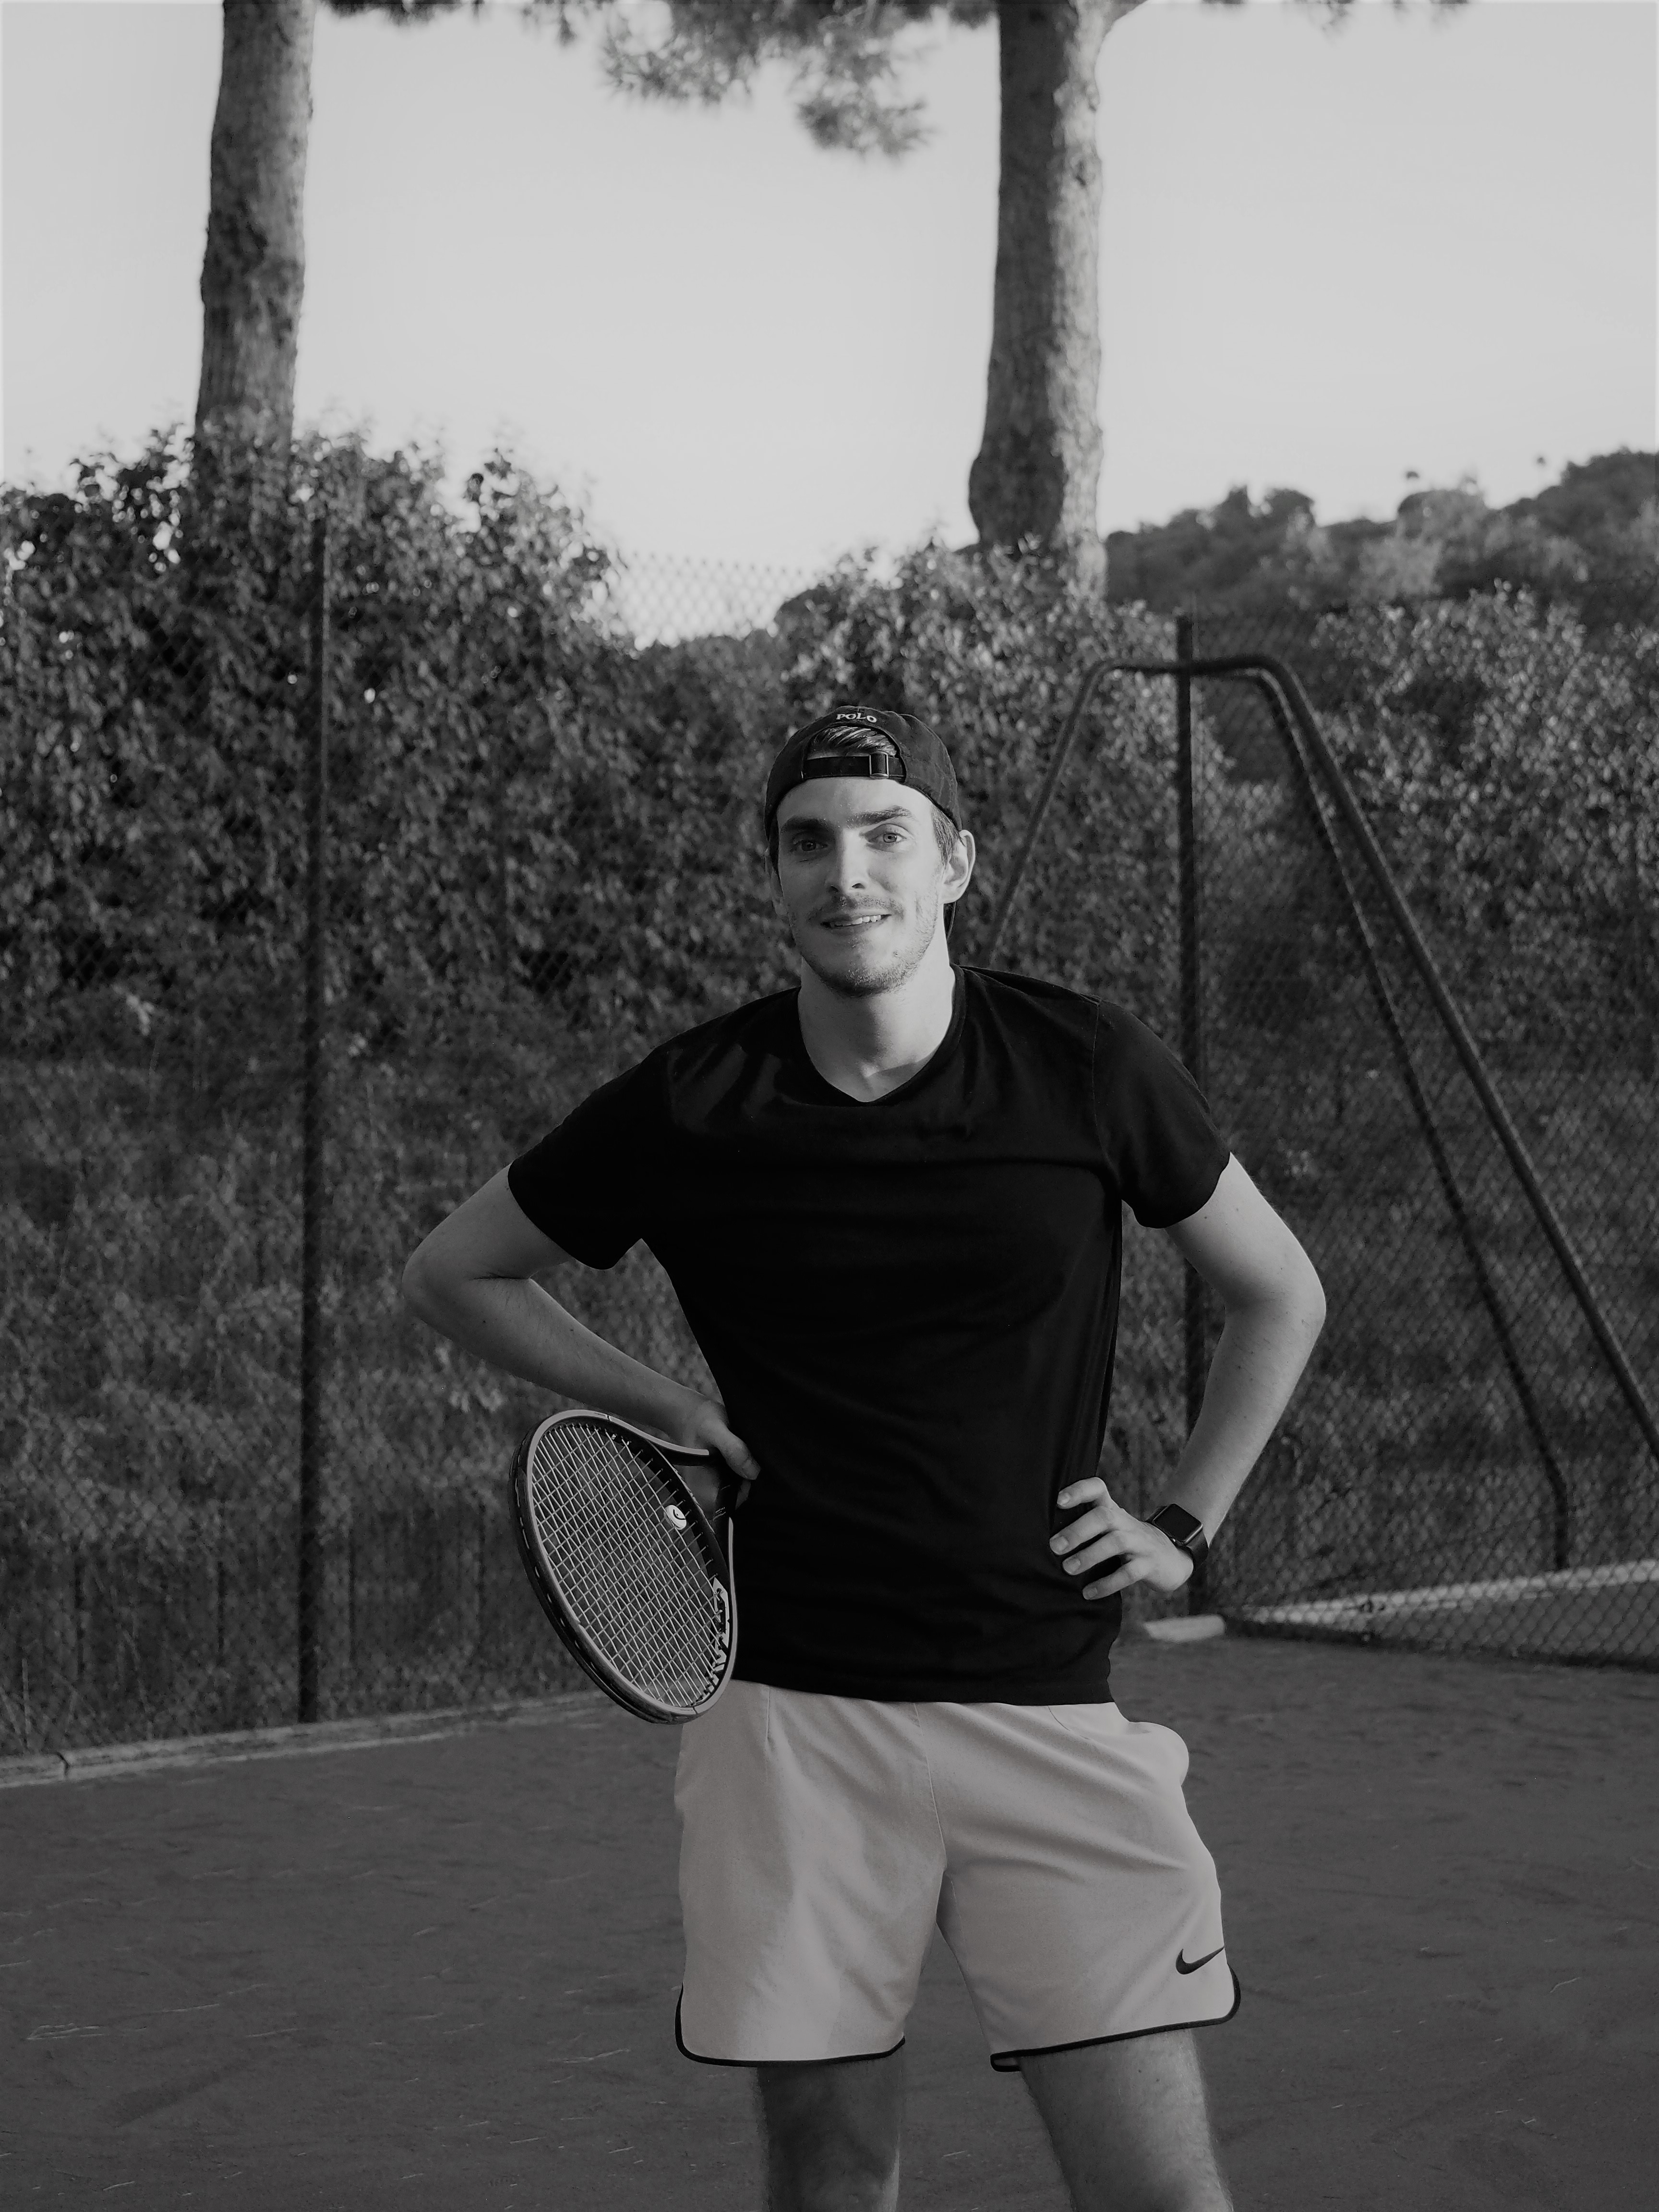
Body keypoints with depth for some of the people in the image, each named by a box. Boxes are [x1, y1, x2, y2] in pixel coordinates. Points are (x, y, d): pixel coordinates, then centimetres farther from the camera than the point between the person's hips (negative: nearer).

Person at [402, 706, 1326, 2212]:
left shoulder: (1088, 1067, -1)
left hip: (1046, 1706, 0)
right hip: (793, 1713, 0)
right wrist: (658, 1409, 5)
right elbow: (455, 1274, 15)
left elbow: (1279, 1297, 15)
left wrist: (1187, 1526, 7)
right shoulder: (689, 1109, -1)